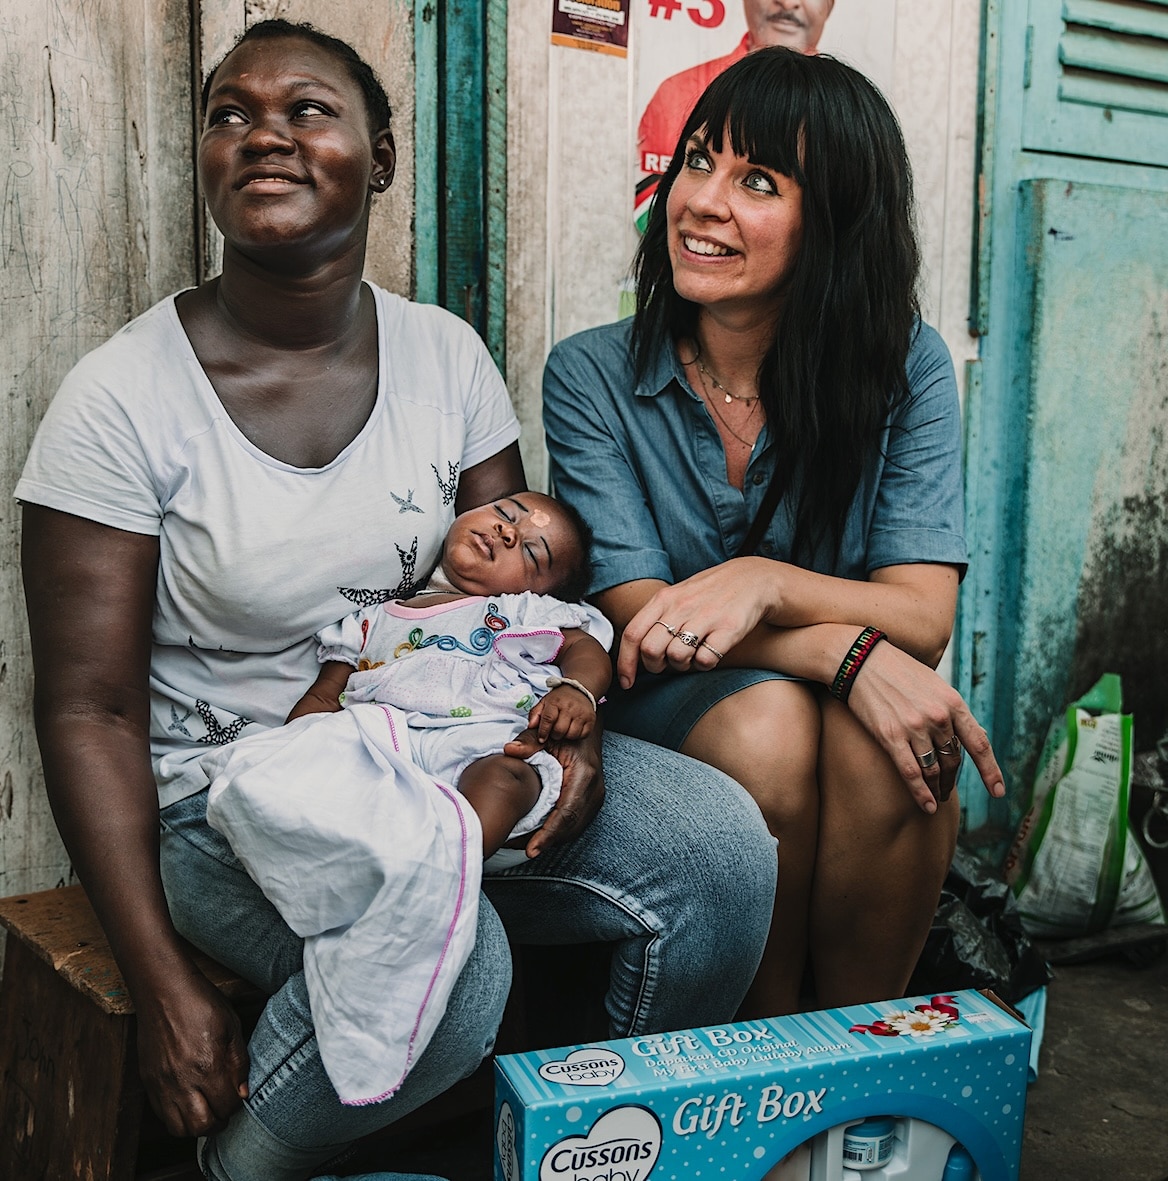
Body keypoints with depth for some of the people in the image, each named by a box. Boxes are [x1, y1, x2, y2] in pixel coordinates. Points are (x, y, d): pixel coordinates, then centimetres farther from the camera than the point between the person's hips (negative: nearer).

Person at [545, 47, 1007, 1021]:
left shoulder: (908, 369, -5)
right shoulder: (592, 376, -7)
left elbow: (924, 618, -12)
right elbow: (638, 615, -14)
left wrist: (767, 580, -32)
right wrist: (849, 650, -30)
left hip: (855, 706, 1)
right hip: (671, 717, 0)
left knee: (881, 741, -31)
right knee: (768, 721, -31)